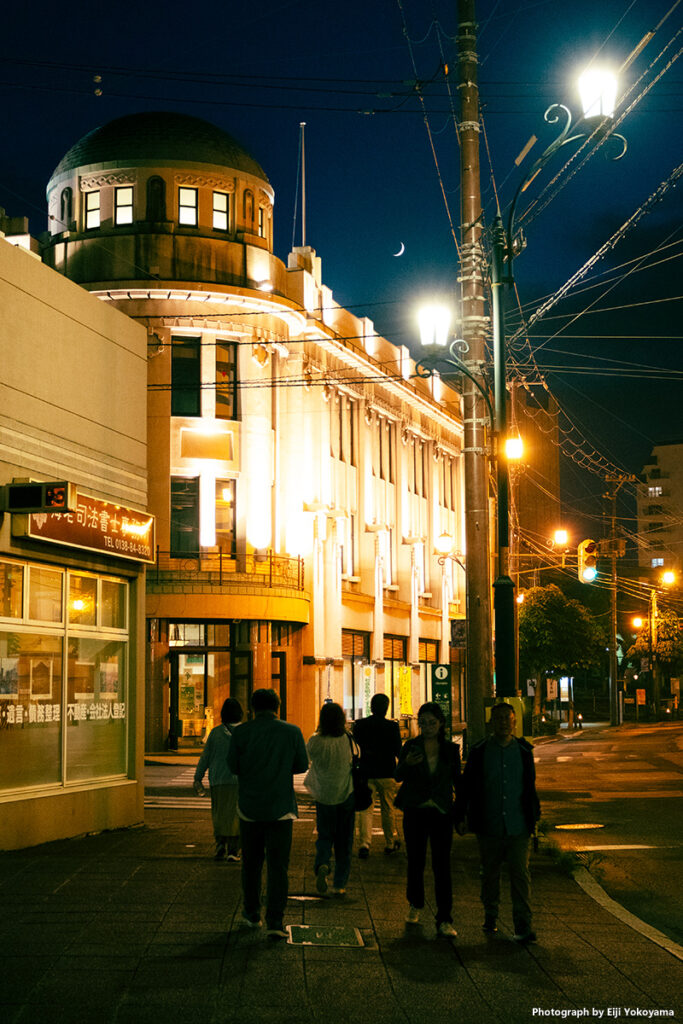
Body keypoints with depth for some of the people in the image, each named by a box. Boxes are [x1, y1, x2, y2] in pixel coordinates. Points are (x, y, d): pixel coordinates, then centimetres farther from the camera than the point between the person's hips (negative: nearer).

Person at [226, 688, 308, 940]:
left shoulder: (241, 732, -6)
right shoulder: (292, 732, -5)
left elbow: (233, 766, -1)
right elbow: (302, 765, 3)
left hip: (250, 806, 1)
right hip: (281, 807, -1)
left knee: (251, 863, 16)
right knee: (278, 865, 1)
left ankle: (252, 914, 27)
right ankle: (275, 921, -7)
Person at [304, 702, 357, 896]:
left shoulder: (315, 742, -13)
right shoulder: (349, 740, -11)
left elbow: (308, 757, 5)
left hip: (324, 796, 0)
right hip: (347, 795, 0)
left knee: (324, 836, 14)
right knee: (344, 840, 11)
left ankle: (322, 864, -15)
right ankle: (340, 884, 14)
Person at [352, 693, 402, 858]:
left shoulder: (359, 725, -2)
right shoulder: (392, 726, -8)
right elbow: (398, 751, -3)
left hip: (366, 773, 1)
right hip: (386, 773, -1)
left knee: (365, 809, 4)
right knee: (388, 809, 12)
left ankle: (364, 844, -9)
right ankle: (390, 843, 21)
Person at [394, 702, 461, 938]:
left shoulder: (451, 750, 4)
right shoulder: (411, 746, 1)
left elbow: (457, 780, 10)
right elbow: (399, 776, -7)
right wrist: (407, 763, -29)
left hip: (442, 812, 0)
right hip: (415, 812, 0)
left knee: (442, 865, -5)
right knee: (415, 861, 8)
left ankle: (444, 920, -4)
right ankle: (415, 905, 31)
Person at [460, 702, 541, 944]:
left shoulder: (524, 750, 4)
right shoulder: (479, 751, 0)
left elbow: (530, 786, 12)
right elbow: (467, 785, 5)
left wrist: (535, 817, 12)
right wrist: (461, 816, 3)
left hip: (518, 825, 0)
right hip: (488, 826, 0)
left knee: (520, 874, -5)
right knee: (490, 873, 13)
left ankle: (523, 926, -3)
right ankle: (490, 917, 30)